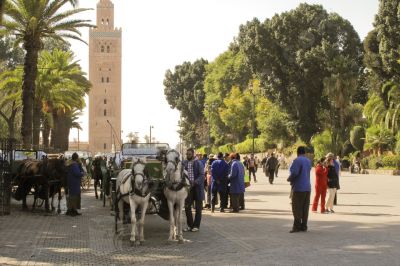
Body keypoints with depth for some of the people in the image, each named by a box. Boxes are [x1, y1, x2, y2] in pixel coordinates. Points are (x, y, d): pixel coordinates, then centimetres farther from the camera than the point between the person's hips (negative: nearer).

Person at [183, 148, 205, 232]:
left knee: (198, 207, 5)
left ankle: (196, 226, 13)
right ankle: (190, 225, 16)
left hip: (197, 187, -3)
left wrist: (195, 182, -26)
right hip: (188, 187, 3)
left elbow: (202, 175, -13)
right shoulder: (184, 163, 4)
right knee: (187, 206, 3)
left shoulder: (198, 163, -6)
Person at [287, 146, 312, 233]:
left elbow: (294, 173, -23)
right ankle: (304, 226, 12)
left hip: (299, 188, -8)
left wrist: (289, 179, -3)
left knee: (296, 208, -2)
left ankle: (297, 226, -3)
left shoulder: (297, 160, -14)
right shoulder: (308, 161, 12)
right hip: (307, 187, 8)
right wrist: (292, 179, 18)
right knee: (305, 208, 9)